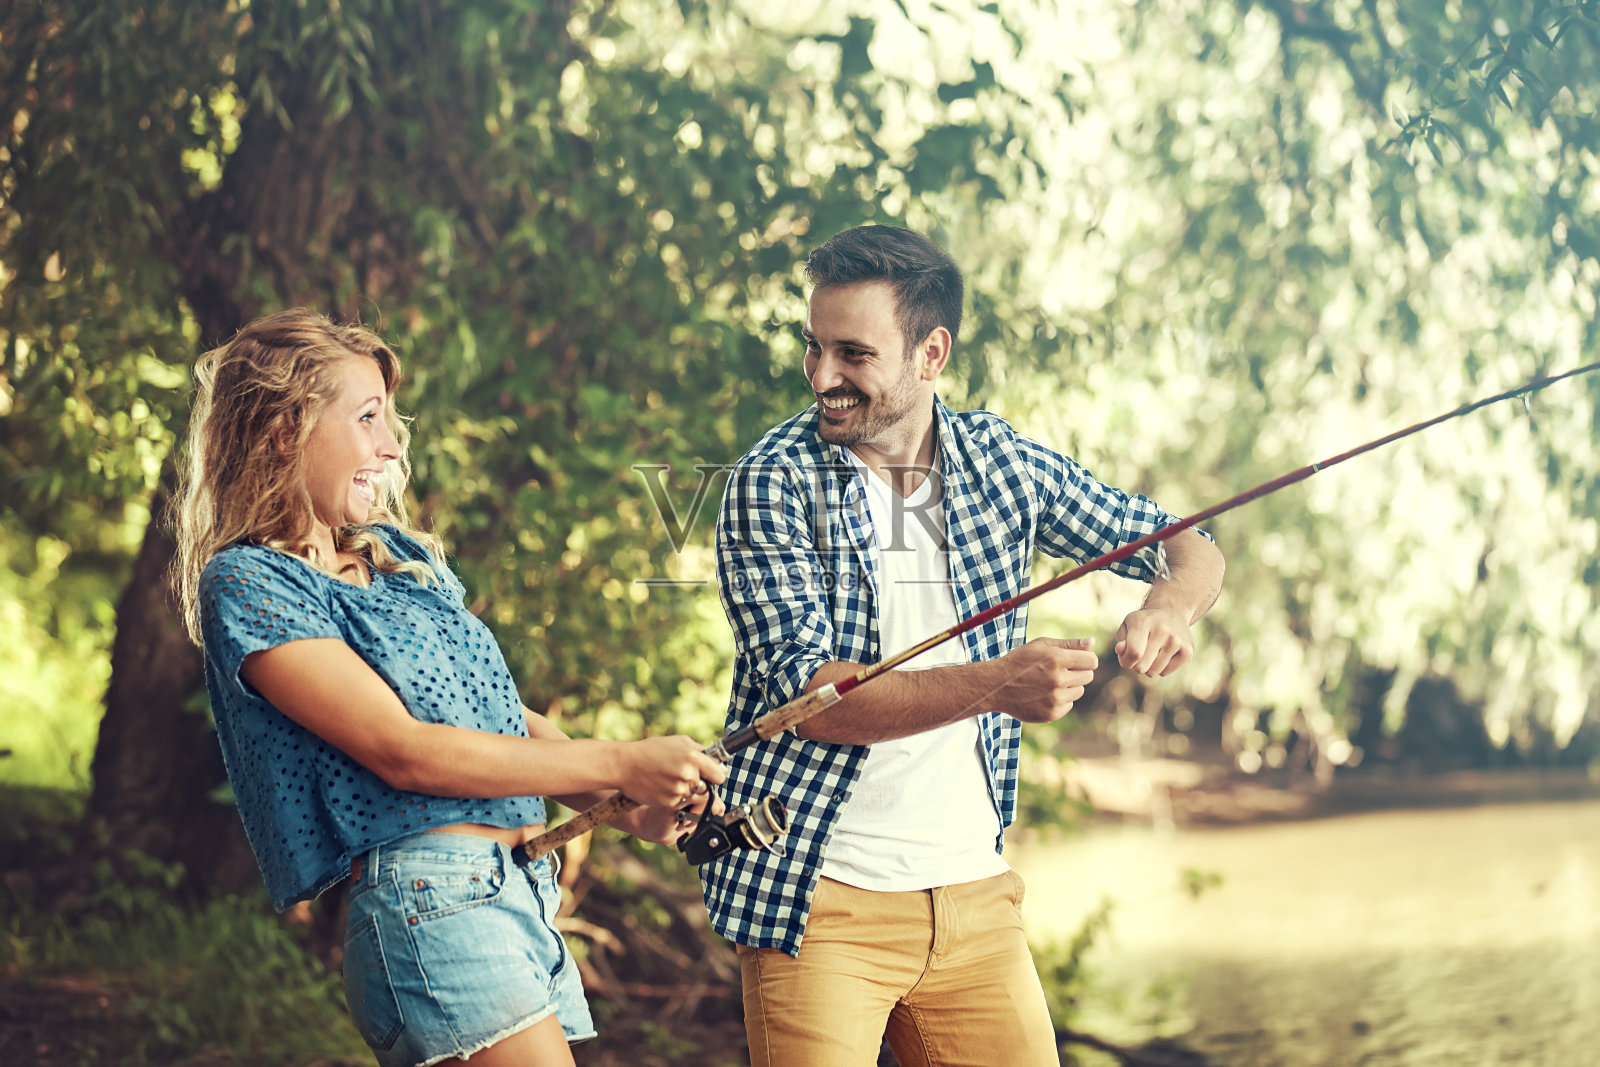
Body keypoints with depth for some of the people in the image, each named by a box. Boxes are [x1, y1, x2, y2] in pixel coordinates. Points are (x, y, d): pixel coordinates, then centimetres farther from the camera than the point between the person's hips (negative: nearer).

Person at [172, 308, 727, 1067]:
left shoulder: (399, 554, 20)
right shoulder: (247, 583, -5)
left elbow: (503, 715, 19)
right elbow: (401, 750, -13)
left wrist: (626, 809, 0)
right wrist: (619, 764, -14)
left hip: (525, 894, 8)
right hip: (429, 906, -8)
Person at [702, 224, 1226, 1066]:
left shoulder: (1001, 464, 4)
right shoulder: (773, 484, -8)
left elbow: (1187, 547, 11)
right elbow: (809, 695, -19)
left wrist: (1171, 604, -14)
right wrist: (996, 685, -31)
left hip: (974, 893, 4)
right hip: (822, 900, -4)